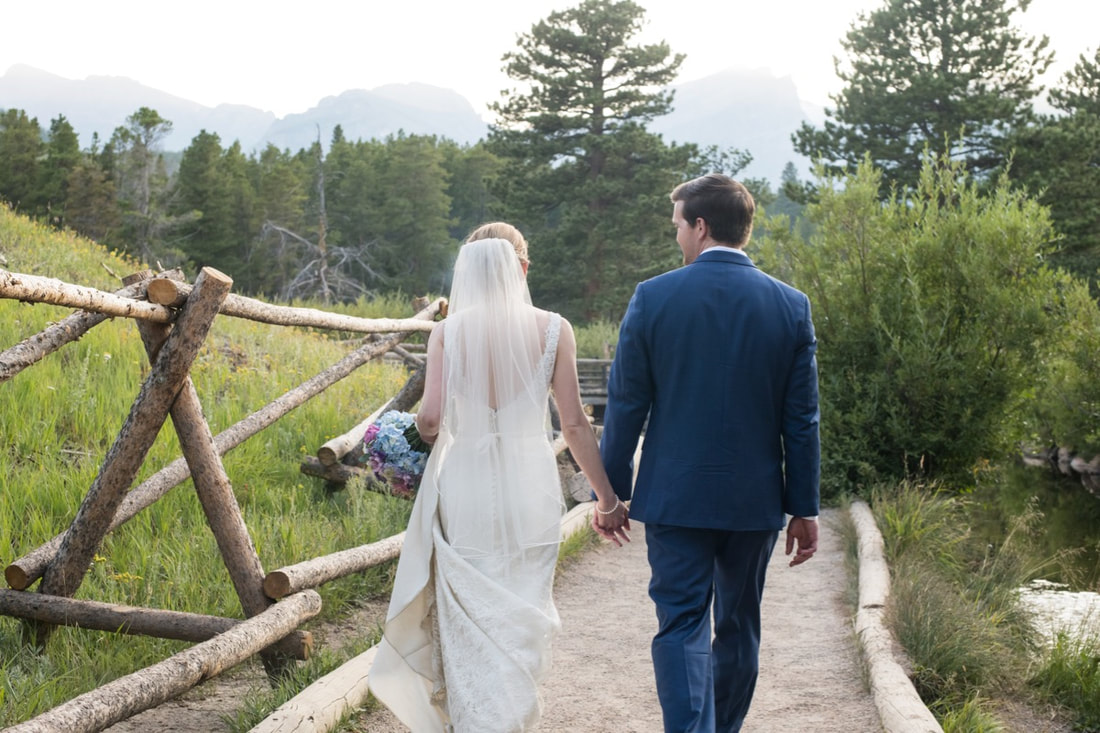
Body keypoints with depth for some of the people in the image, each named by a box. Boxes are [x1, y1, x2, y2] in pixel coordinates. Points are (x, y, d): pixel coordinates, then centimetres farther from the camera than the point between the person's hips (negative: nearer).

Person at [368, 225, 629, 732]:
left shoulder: (447, 331, -2)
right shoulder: (552, 330, -1)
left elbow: (429, 420, -9)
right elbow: (574, 424, -2)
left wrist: (421, 433, 15)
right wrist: (607, 499, 5)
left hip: (463, 485, 0)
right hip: (529, 487, 1)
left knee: (468, 620, 10)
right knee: (519, 617, 12)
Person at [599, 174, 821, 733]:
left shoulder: (652, 298, -8)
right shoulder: (791, 306, -2)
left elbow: (625, 406, -4)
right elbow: (801, 419, 0)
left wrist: (611, 491, 5)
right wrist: (804, 508, 7)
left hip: (675, 497, -2)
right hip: (756, 499, 3)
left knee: (682, 629, 2)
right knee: (739, 628, 17)